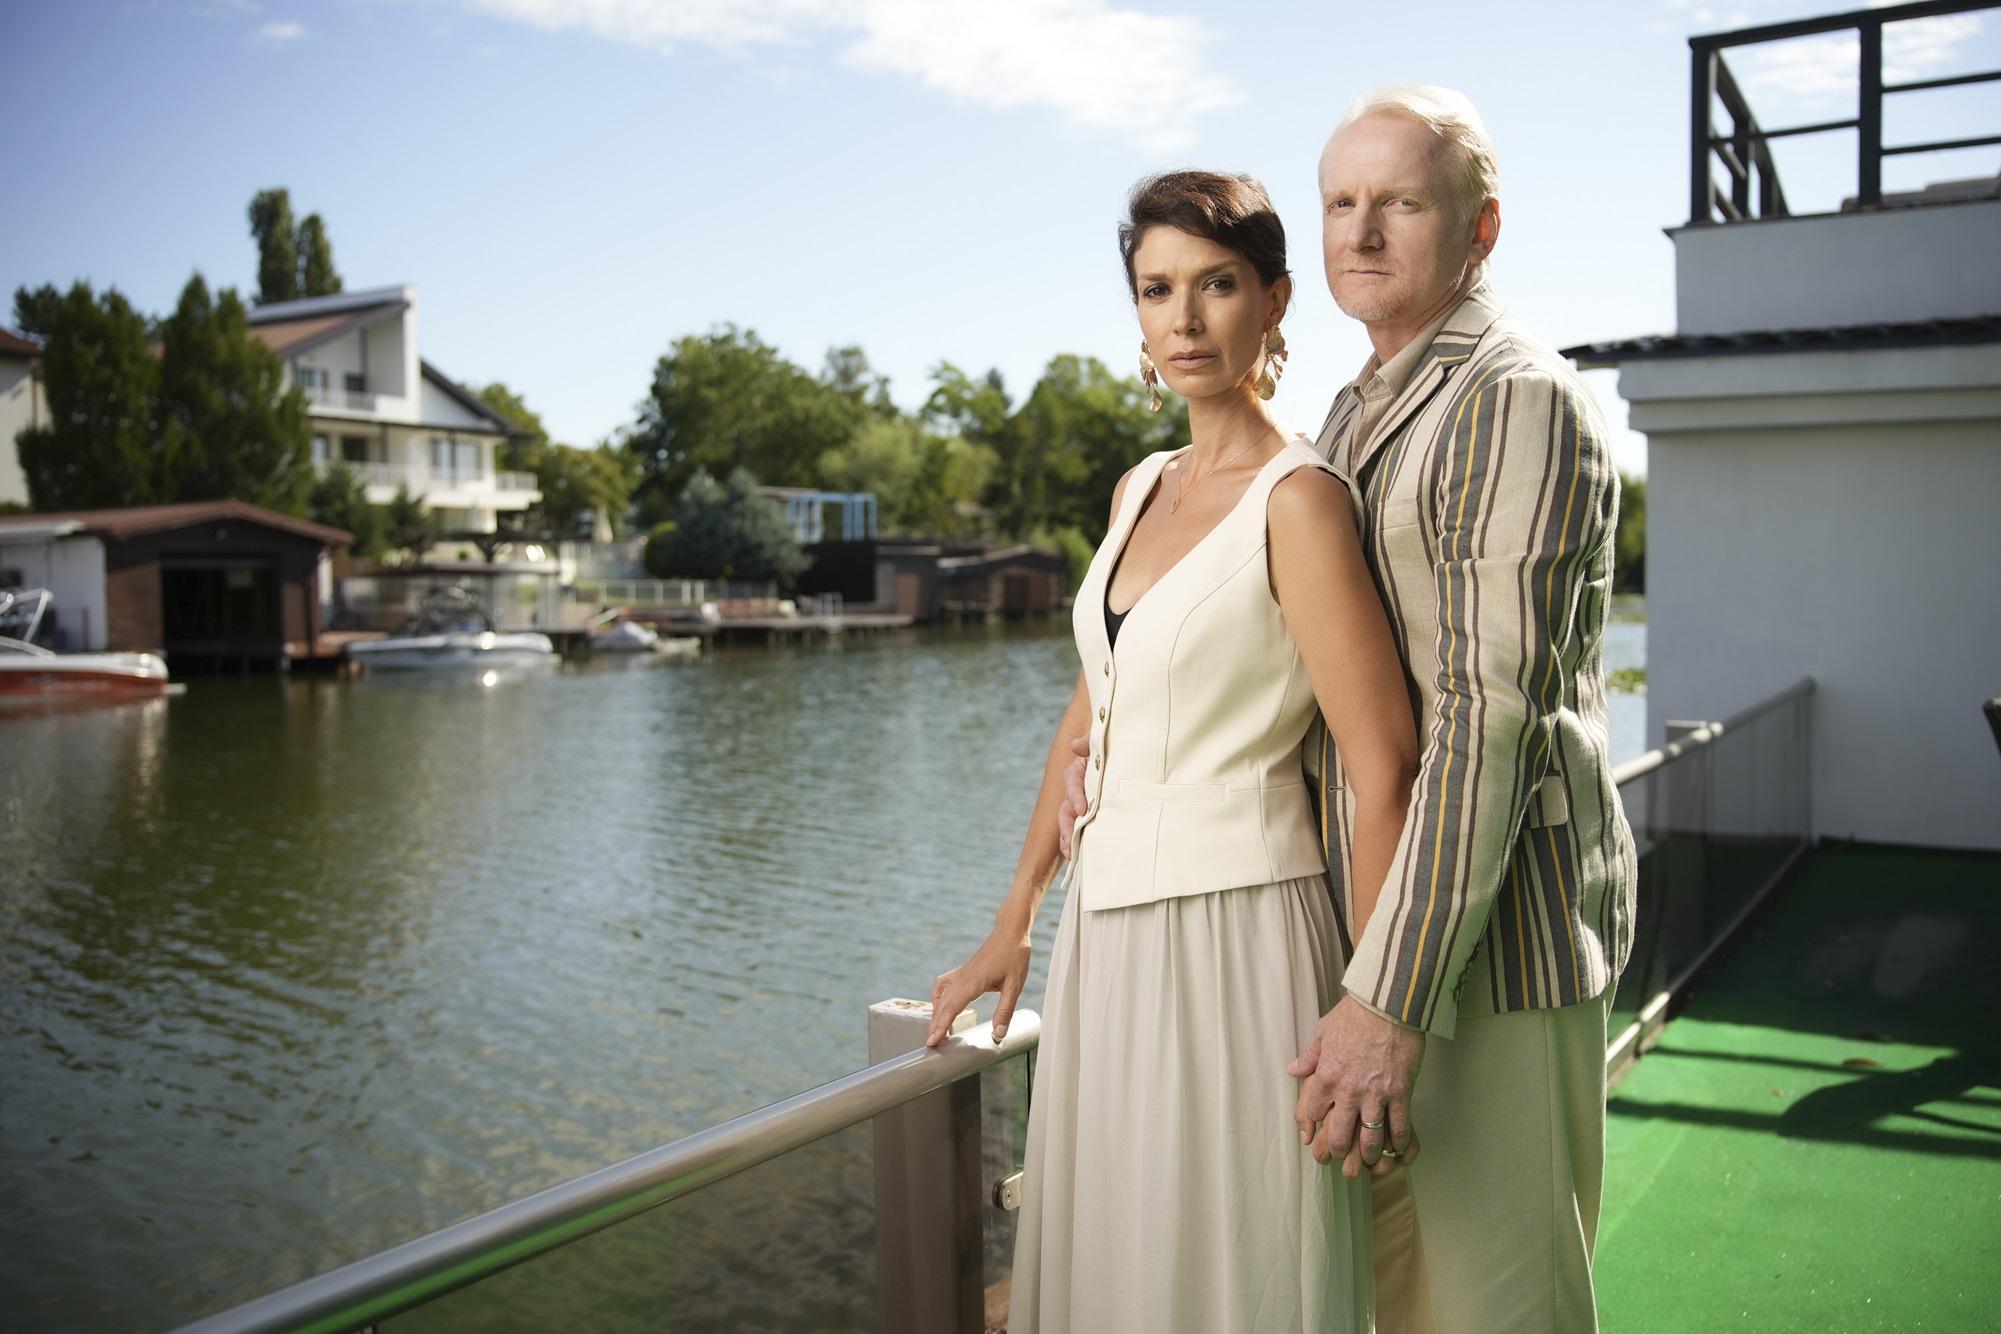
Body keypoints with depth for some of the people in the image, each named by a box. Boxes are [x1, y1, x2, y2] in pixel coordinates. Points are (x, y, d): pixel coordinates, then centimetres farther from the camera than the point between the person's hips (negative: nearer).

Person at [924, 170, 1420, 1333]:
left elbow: (1383, 769, -15)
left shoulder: (1297, 499, -13)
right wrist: (1016, 923, 17)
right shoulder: (1140, 490, 10)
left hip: (1232, 937, -7)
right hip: (1108, 934, 8)